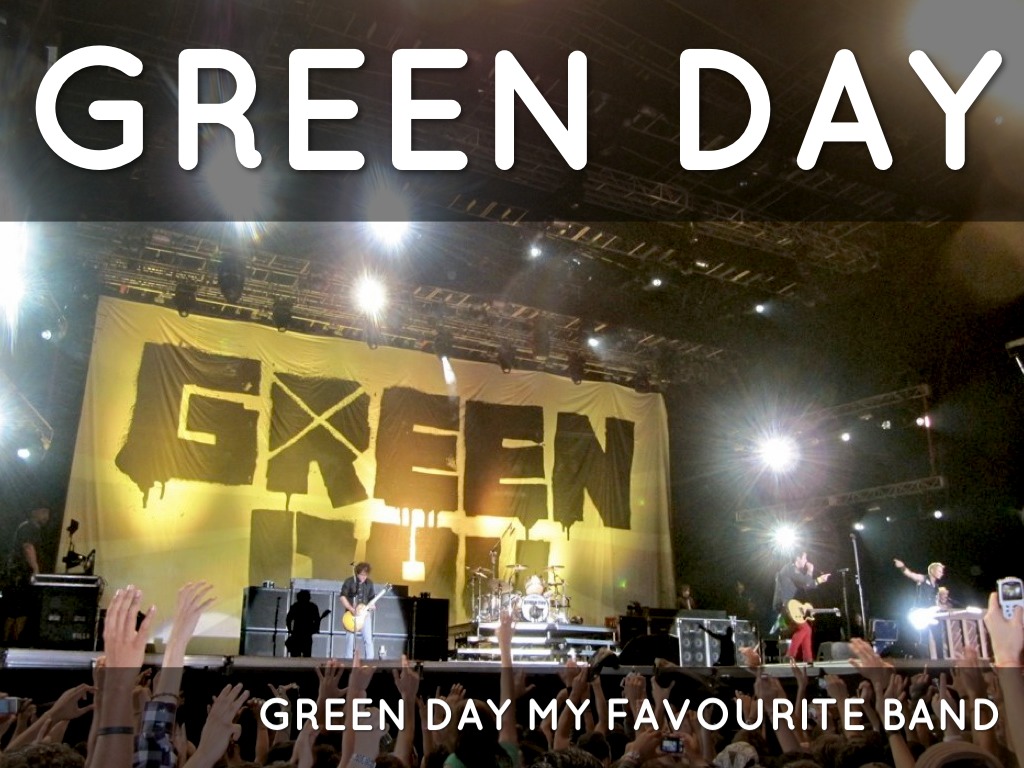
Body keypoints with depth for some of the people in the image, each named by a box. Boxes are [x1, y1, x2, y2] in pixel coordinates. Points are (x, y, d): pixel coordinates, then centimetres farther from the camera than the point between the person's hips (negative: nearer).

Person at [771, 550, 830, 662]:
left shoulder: (792, 570, 22)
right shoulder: (790, 568, -10)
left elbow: (803, 587, 25)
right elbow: (805, 583, -14)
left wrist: (819, 580, 22)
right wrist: (810, 571, 2)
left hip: (787, 607, 11)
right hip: (784, 607, -11)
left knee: (807, 630, 13)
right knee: (804, 628, -17)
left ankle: (808, 660, 13)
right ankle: (790, 657, -15)